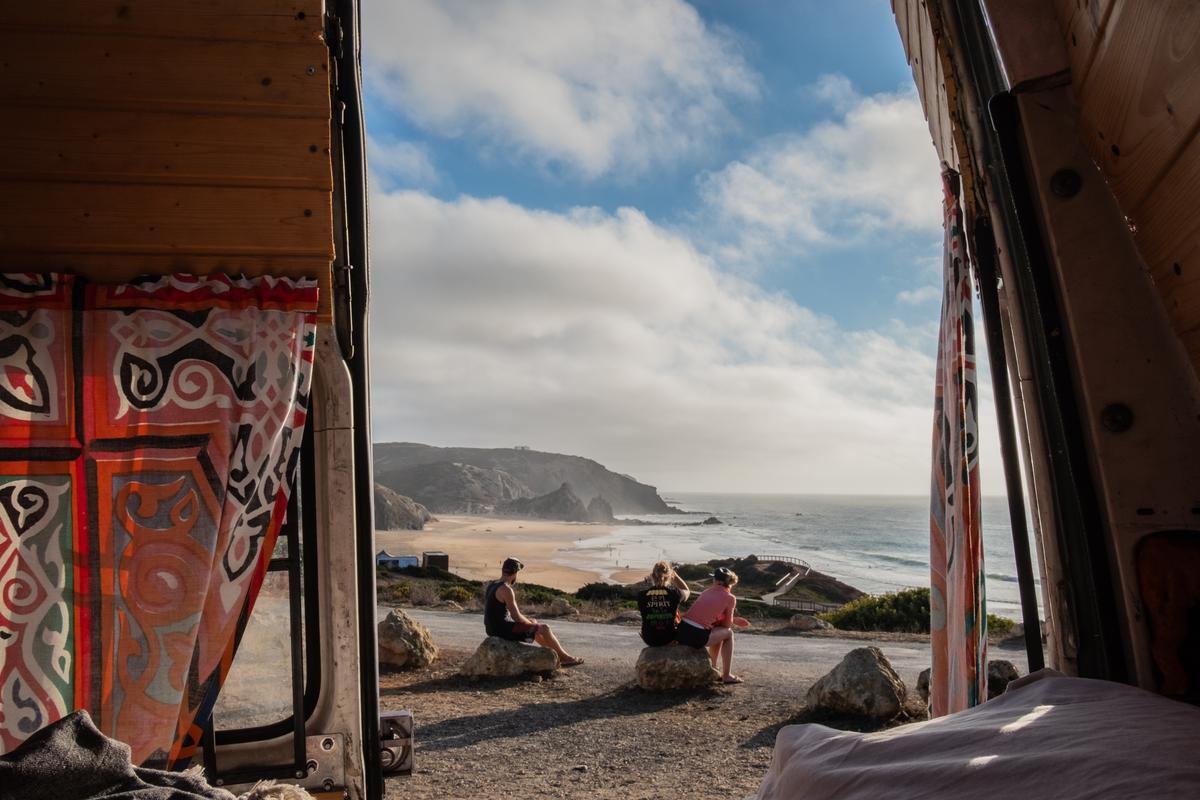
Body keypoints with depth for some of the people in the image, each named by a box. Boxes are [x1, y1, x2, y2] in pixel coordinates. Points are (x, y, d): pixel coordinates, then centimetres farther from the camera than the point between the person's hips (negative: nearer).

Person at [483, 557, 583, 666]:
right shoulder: (507, 590, -21)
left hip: (494, 628, 10)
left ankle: (557, 655, 32)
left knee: (535, 626, 26)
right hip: (504, 629, -10)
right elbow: (516, 617, -19)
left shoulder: (491, 585, 10)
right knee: (544, 628, -1)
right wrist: (530, 623, 2)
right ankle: (564, 656, 17)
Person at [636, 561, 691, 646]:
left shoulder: (642, 595, -13)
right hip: (670, 639, -1)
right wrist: (674, 575, 8)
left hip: (650, 640, 2)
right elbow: (687, 591, 9)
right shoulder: (674, 593, -15)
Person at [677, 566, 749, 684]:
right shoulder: (730, 598, 3)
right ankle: (726, 675, 22)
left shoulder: (707, 591, 21)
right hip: (697, 636, -6)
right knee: (728, 633, 19)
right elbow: (727, 624, 9)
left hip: (681, 632, 6)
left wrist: (734, 620, 34)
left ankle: (712, 668, 41)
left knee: (718, 633, 31)